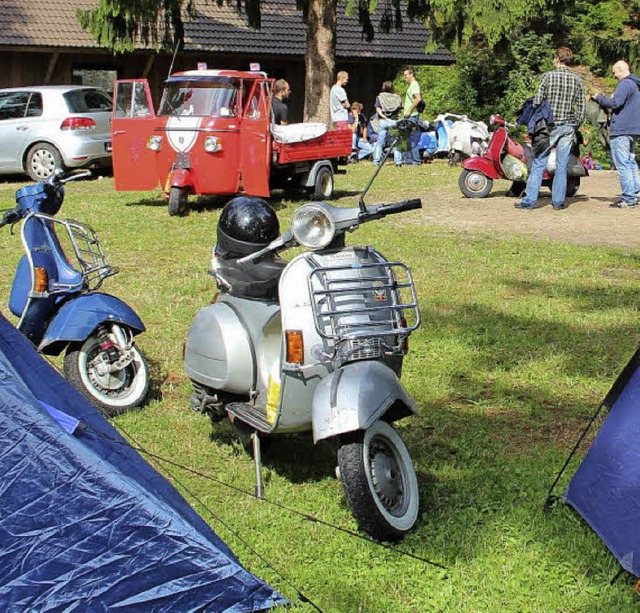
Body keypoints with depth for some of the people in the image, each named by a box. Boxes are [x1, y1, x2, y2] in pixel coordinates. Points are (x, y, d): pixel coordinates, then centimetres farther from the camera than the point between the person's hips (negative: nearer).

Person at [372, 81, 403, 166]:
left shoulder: (379, 97, 2)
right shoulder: (397, 97, 5)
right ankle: (398, 161, -1)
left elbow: (378, 109, -7)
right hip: (394, 121, 0)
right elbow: (399, 110, 3)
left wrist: (384, 117, -10)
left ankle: (376, 161, 3)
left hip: (382, 121, 0)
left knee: (380, 142, 5)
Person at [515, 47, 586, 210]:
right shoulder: (577, 80, 5)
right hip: (568, 126, 3)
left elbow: (537, 101, -7)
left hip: (550, 125, -3)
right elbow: (582, 106, 6)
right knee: (562, 165, 7)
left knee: (539, 163, 0)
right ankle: (558, 201, 9)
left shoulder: (548, 76, -5)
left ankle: (529, 200, -1)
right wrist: (576, 124, 16)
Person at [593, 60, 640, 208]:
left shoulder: (625, 84, -12)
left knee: (622, 164, -9)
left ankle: (628, 198, -11)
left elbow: (615, 103, -20)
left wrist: (599, 98, -6)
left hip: (621, 131, -10)